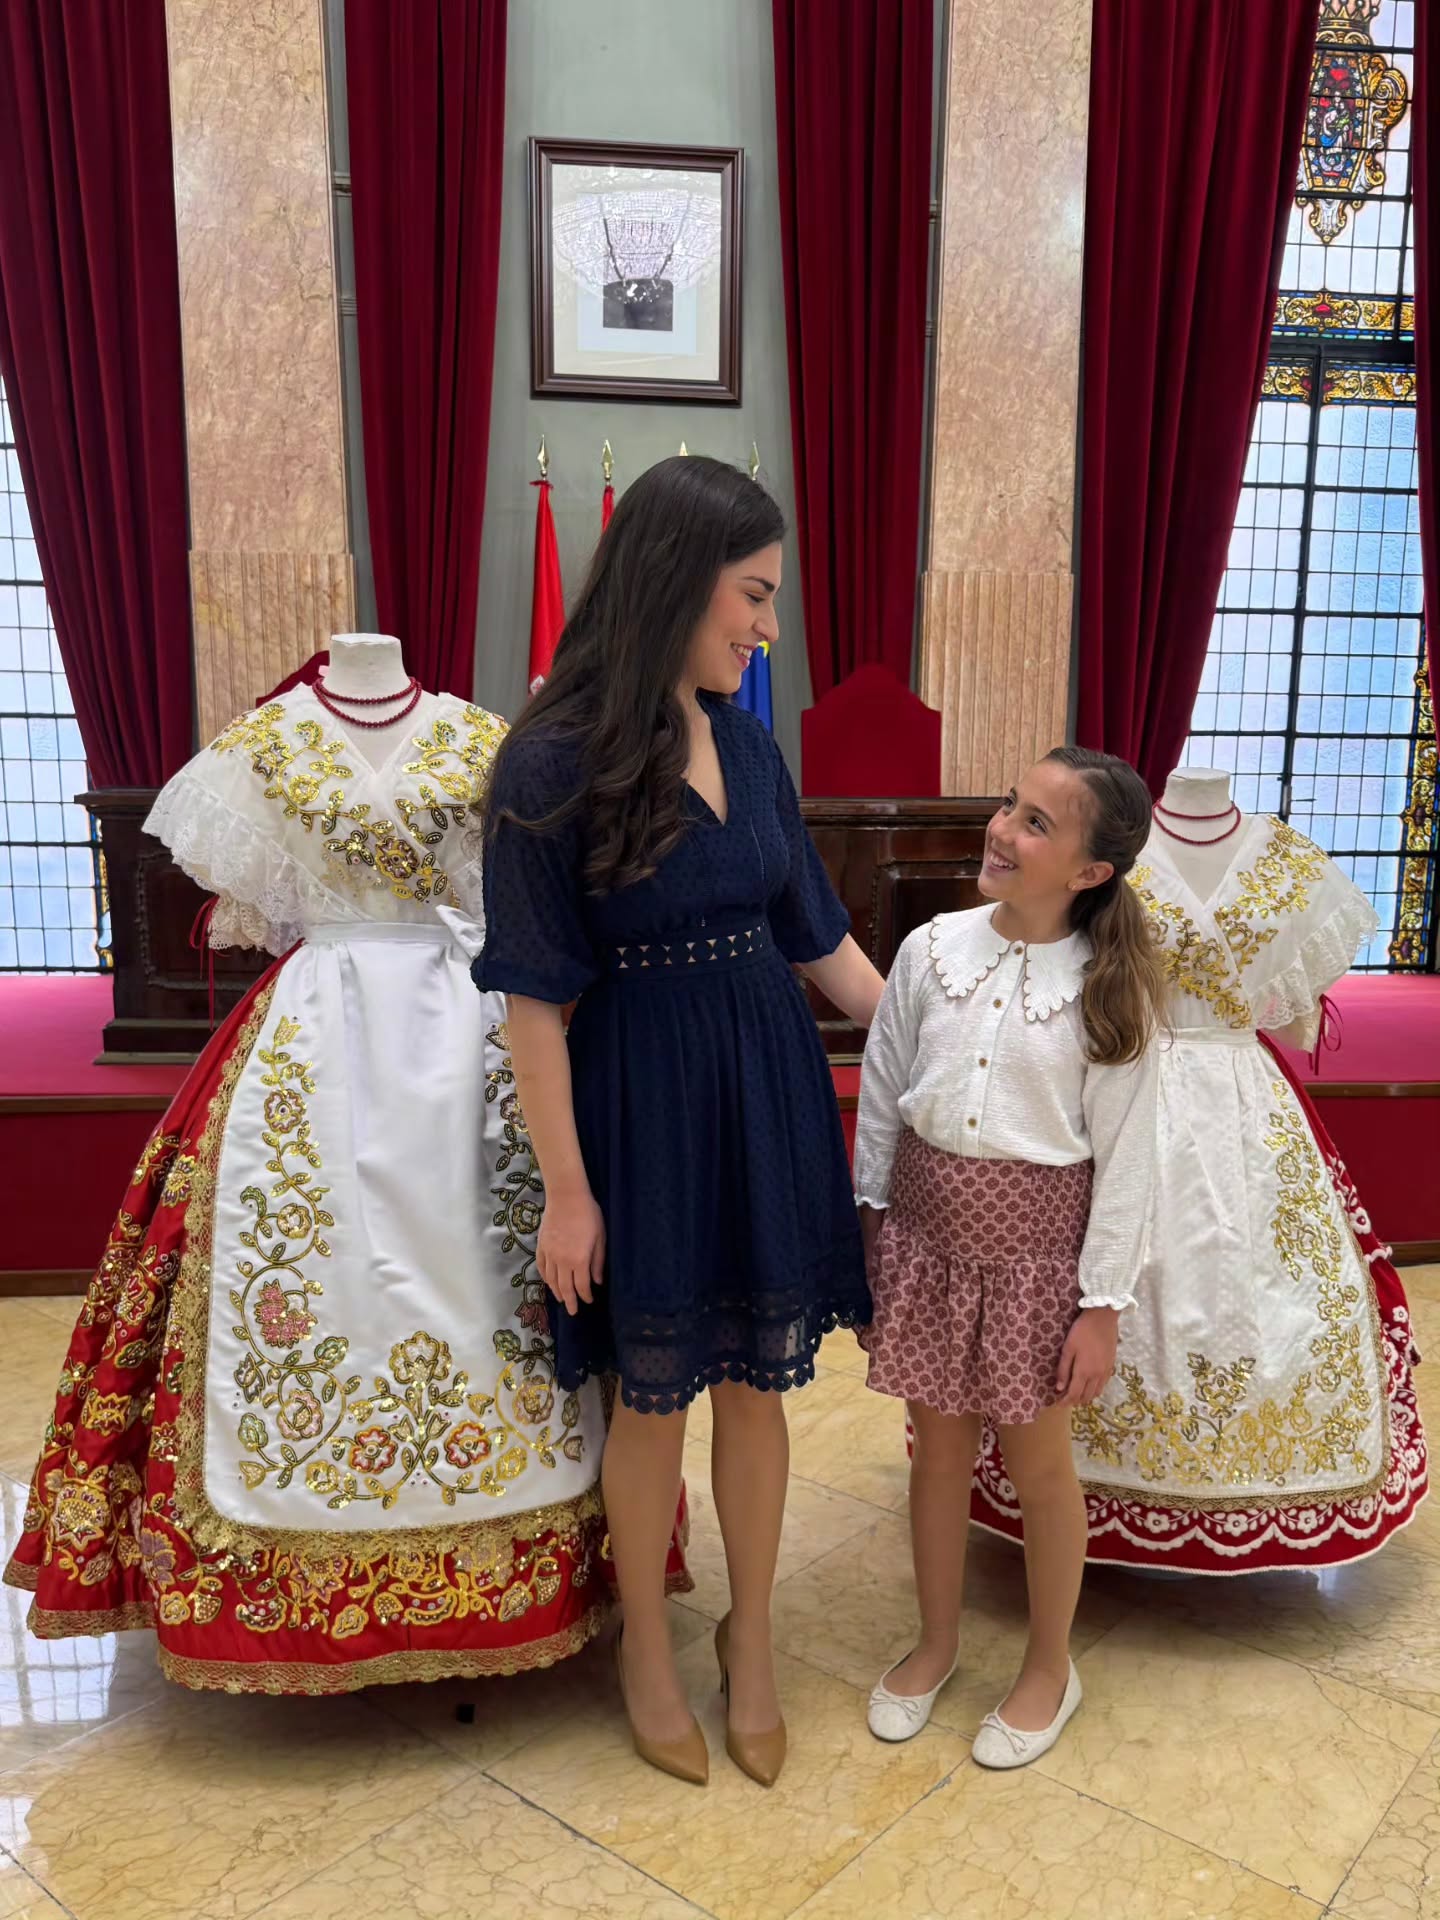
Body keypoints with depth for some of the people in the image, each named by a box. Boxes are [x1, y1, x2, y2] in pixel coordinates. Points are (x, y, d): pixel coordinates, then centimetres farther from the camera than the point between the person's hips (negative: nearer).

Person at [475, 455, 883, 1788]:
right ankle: (646, 1648, 38)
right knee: (652, 1392, 12)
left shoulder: (748, 744, 3)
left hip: (771, 1091, 5)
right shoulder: (554, 762, -15)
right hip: (640, 1103, -5)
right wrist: (567, 1187, -12)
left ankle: (749, 1638, 38)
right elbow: (535, 996, -13)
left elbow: (817, 938, 10)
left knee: (758, 1380, 15)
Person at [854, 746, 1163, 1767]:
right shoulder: (931, 950, -5)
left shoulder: (1110, 989, -11)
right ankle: (937, 1641, 41)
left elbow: (1124, 1158, -7)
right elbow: (880, 1103, 3)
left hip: (1035, 1240, -2)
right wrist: (866, 1234, 5)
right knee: (940, 1445, 17)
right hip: (925, 1224, 3)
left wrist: (1102, 1306, -7)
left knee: (1038, 1460, 14)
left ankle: (1050, 1668, 39)